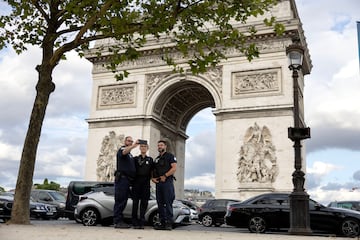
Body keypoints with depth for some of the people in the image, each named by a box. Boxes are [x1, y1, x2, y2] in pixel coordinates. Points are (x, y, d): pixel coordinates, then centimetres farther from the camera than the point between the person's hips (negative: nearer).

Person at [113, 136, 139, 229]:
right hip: (122, 178, -9)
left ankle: (120, 221, 10)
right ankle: (118, 221, -12)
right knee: (120, 200, -11)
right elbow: (124, 152, -25)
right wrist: (133, 146, -40)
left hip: (128, 179, 9)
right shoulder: (122, 149, 1)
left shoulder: (130, 155, 28)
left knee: (123, 201, 8)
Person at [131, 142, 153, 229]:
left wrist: (152, 178, 0)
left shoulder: (150, 159, 14)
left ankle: (141, 222, 3)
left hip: (146, 183, 1)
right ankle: (135, 222, 0)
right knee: (135, 202, -3)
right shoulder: (135, 159, 11)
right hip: (136, 182, -1)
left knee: (144, 202, -1)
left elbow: (152, 171, 14)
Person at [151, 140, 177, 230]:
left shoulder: (170, 156, 6)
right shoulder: (156, 159, 25)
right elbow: (153, 171, 23)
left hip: (167, 181, -7)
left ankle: (169, 223, -11)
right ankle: (162, 222, 8)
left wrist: (165, 176, -15)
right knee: (160, 203, 4)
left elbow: (174, 168, -7)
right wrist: (153, 178, 2)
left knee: (168, 203, -11)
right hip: (158, 182, 7)